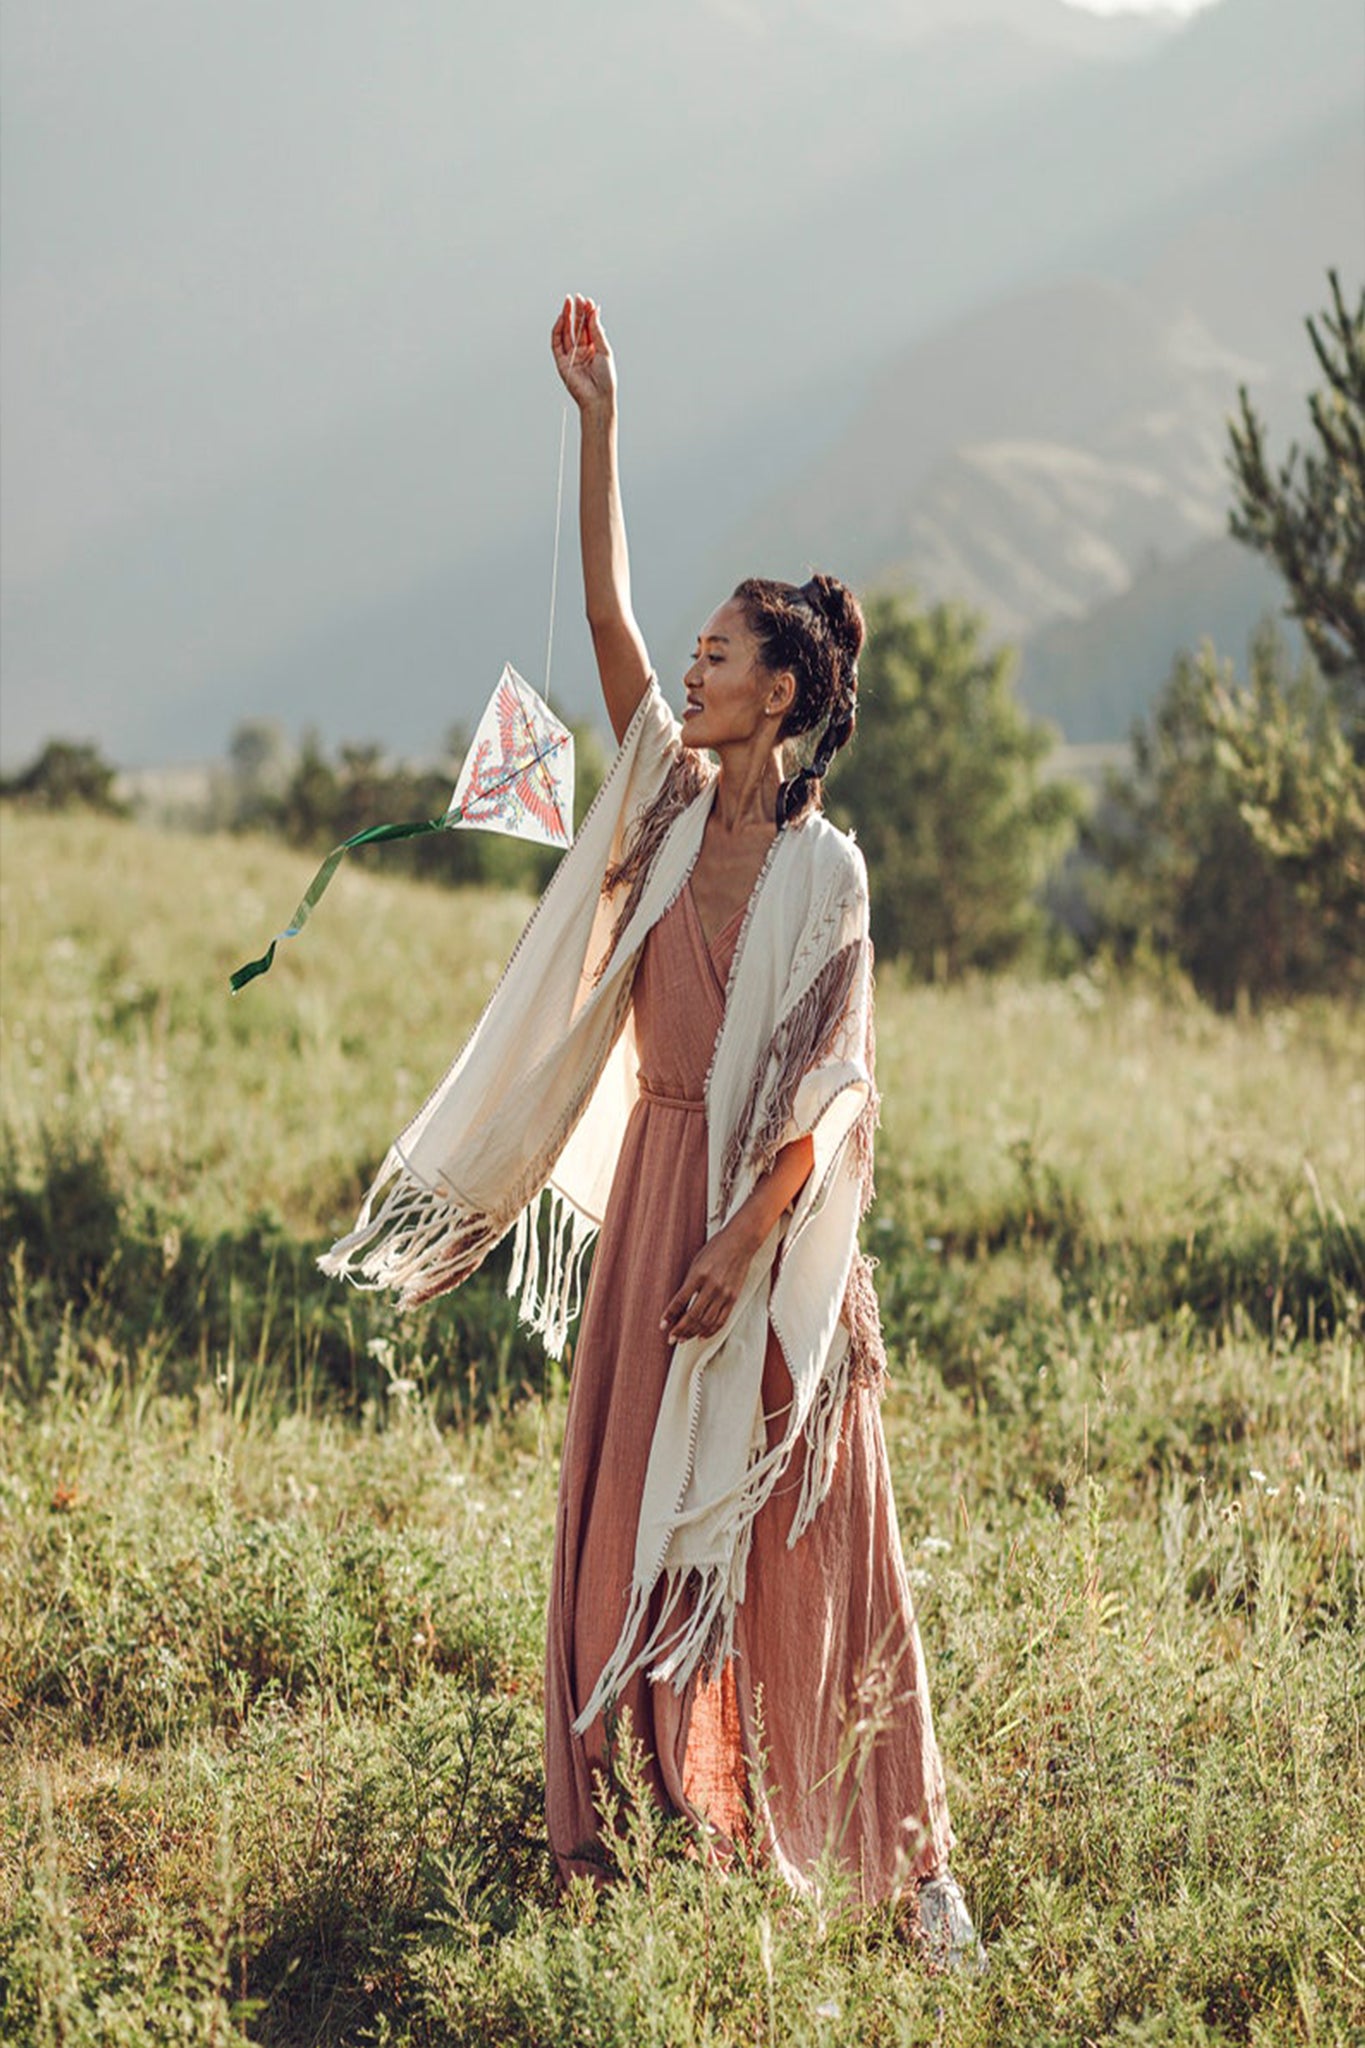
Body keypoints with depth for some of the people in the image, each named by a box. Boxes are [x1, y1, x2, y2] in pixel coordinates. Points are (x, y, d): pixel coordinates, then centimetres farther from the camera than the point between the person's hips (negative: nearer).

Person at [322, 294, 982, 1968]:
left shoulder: (826, 867, -10)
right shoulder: (671, 798, 4)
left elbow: (829, 1082, -13)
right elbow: (604, 608, -1)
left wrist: (748, 1237, -20)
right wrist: (598, 425, -6)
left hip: (776, 1211, -5)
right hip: (655, 1185, 5)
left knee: (810, 1532, -4)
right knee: (627, 1501, 9)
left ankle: (913, 1856, 2)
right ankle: (597, 1797, 20)